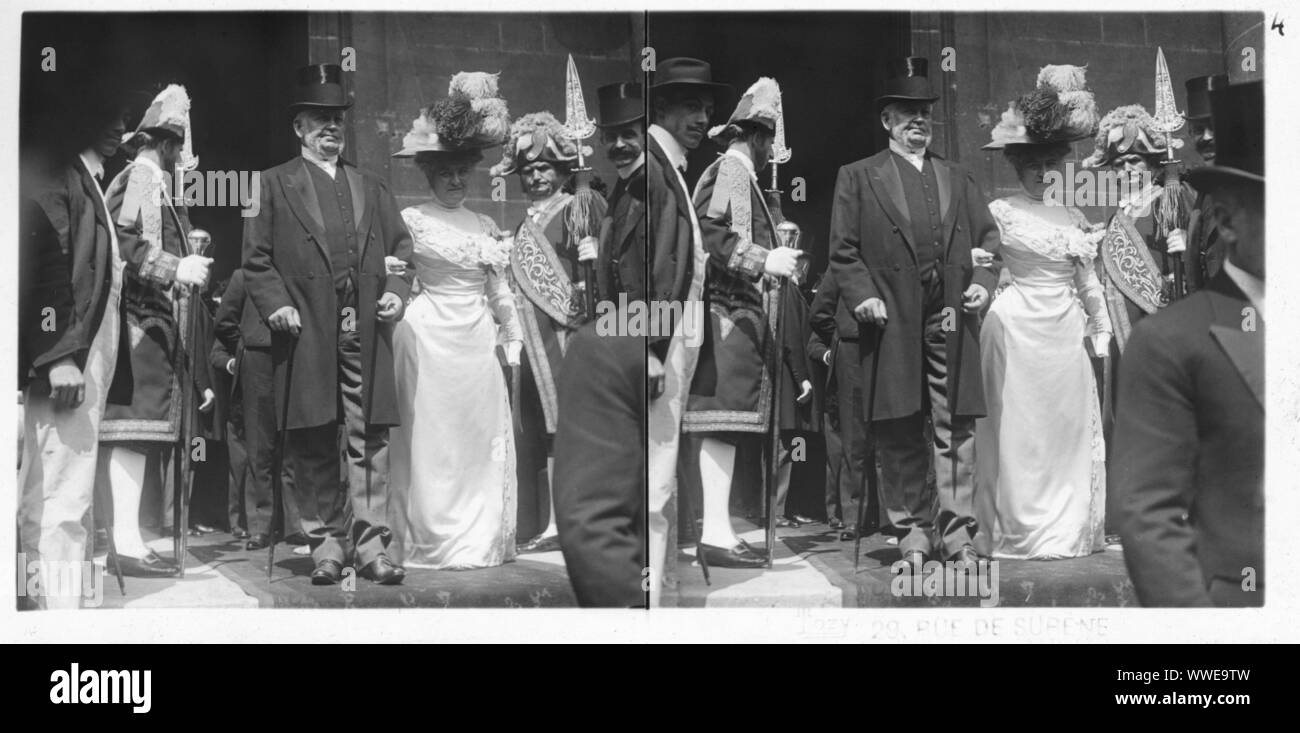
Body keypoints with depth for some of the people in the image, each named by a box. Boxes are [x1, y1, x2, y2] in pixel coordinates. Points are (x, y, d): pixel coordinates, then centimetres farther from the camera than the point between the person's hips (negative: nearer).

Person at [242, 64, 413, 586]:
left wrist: (397, 290, 4)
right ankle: (325, 546, 8)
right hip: (307, 337, -2)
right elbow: (256, 258, 5)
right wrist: (276, 304, -9)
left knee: (370, 441, -3)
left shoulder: (371, 188, 20)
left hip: (366, 334, 2)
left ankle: (371, 544, 0)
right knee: (313, 448, 1)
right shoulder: (275, 185, 10)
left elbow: (401, 246, 21)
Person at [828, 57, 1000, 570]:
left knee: (956, 429, -2)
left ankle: (956, 530, 3)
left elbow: (988, 238, 19)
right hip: (893, 326, -2)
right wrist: (862, 295, -10)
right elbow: (843, 250, 4)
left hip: (952, 323, 2)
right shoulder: (857, 179, 9)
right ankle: (912, 530, 12)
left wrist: (983, 282, 2)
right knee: (899, 433, 2)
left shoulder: (959, 180, 19)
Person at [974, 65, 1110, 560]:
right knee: (1018, 431, -2)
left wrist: (1101, 329, 15)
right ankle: (1018, 529, 4)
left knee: (1070, 428, 5)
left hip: (1065, 333, 5)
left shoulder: (1074, 218, 13)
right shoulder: (999, 213, -1)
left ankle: (1068, 528, 13)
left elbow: (1087, 281, 18)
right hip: (1016, 329, -5)